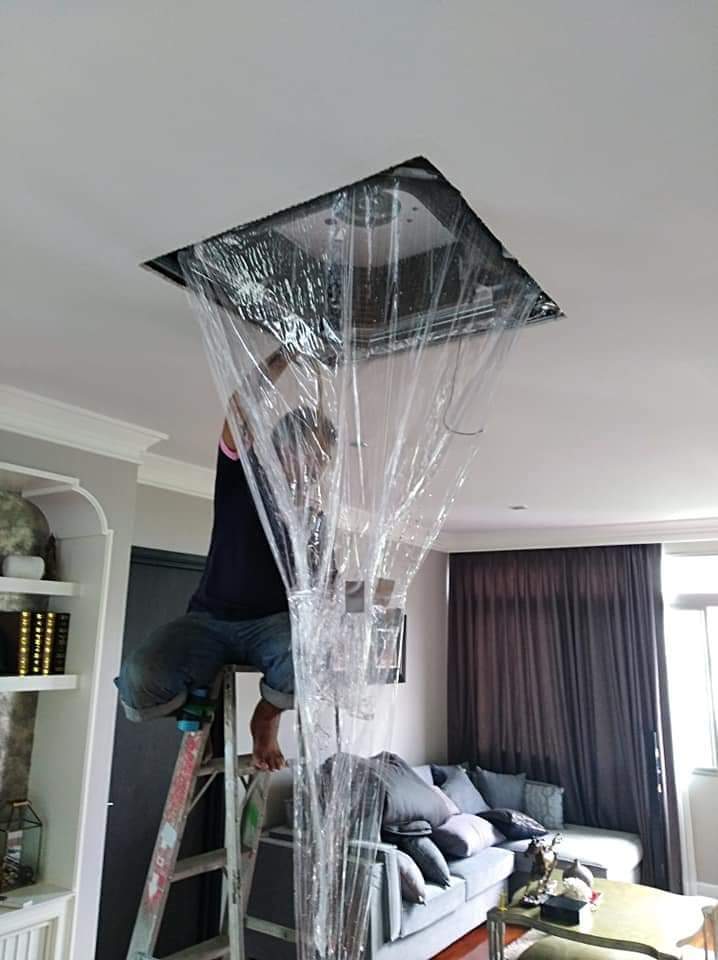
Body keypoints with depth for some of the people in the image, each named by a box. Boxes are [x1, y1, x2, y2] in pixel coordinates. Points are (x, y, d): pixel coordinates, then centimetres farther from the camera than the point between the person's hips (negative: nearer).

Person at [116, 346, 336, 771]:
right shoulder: (241, 476, 2)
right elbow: (241, 407, -14)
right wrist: (286, 354, -13)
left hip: (272, 623, 2)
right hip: (208, 621, -2)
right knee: (139, 680, -33)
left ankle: (267, 715, -1)